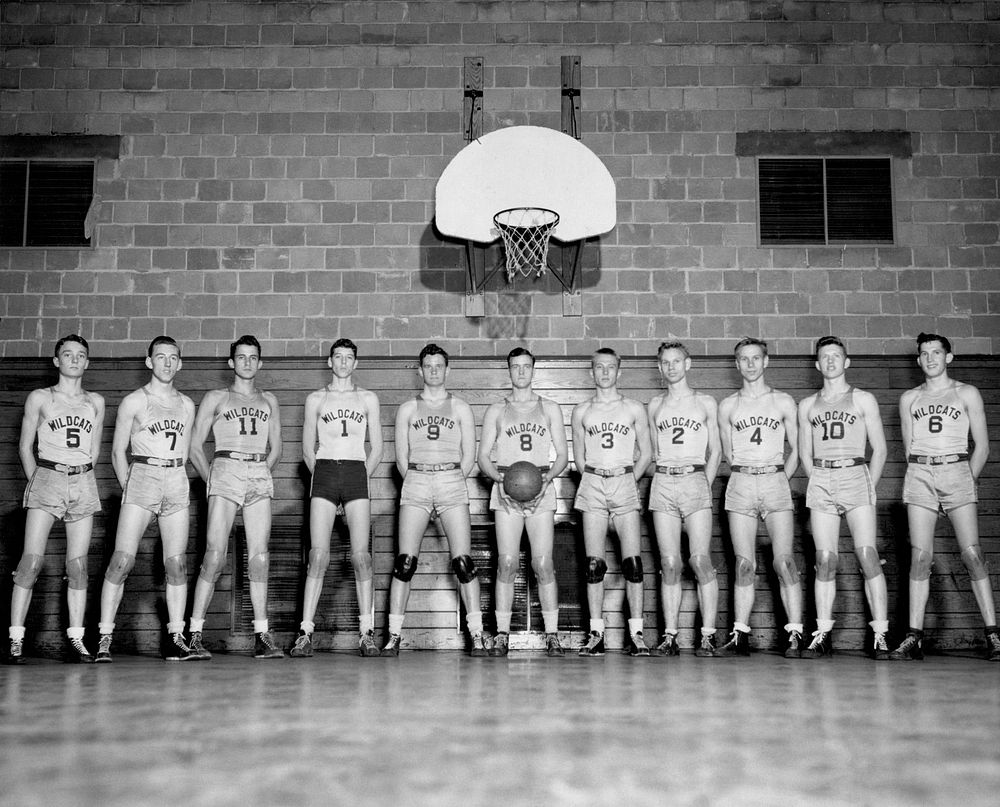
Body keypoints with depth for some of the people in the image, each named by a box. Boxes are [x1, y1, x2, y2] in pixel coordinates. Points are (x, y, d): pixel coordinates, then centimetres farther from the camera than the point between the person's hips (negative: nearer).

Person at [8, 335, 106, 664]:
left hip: (83, 483, 2)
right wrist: (36, 481, 5)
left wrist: (78, 476, 10)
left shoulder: (96, 402, 13)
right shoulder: (40, 398, 7)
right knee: (31, 562, -10)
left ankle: (76, 640, 3)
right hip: (46, 478, -2)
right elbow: (25, 446, 9)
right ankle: (16, 641, -7)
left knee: (78, 566, 0)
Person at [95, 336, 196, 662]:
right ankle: (104, 638, -8)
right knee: (122, 559, -12)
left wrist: (173, 481, 11)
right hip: (141, 476, -3)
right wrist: (129, 487, 2)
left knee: (177, 563, 0)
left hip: (177, 482, 4)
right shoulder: (133, 402, 4)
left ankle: (175, 639, 4)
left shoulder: (186, 405, 14)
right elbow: (118, 452, 6)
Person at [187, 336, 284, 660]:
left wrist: (261, 474, 7)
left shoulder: (269, 401, 21)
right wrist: (210, 480, 2)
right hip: (225, 472, -3)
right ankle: (195, 635, -8)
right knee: (215, 556, -12)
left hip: (260, 476, 3)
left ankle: (262, 636, -2)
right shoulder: (216, 398, 13)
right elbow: (195, 446, 10)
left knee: (259, 557, -3)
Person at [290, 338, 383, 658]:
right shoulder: (315, 399, 15)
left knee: (360, 556, -7)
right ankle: (305, 632, -8)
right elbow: (307, 449, 14)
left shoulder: (368, 399, 15)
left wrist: (360, 479, 6)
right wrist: (322, 477, 6)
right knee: (318, 555, -9)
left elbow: (377, 449, 13)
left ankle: (367, 632, -5)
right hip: (324, 472, 0)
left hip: (357, 473, 0)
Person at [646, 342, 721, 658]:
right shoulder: (655, 405, 17)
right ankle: (669, 637, 0)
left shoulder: (706, 403, 11)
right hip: (663, 483, 2)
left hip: (696, 480, -2)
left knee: (700, 561, -11)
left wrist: (706, 484, 0)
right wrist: (664, 478, 6)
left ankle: (708, 637, -6)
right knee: (669, 564, -2)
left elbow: (715, 450, 11)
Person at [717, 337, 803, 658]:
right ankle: (740, 636, 2)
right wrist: (747, 476, 9)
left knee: (784, 562, -9)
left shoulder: (783, 402, 9)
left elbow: (795, 449, 13)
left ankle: (795, 635, -7)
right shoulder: (728, 406, 11)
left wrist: (779, 481, 5)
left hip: (776, 481, -1)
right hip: (740, 485, 1)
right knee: (744, 565, -1)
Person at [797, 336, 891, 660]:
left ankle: (880, 636, -9)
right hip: (820, 482, 2)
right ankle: (823, 636, 1)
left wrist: (869, 486, -1)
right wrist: (820, 483, 6)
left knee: (868, 557, -11)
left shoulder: (863, 399, 10)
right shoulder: (807, 405, 16)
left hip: (856, 476, -2)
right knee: (825, 561, -3)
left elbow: (879, 449, 8)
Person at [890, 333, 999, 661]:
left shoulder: (967, 393, 10)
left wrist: (967, 482, 3)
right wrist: (925, 474, 9)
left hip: (957, 471, -2)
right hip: (919, 474, 2)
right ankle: (914, 638, -8)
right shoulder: (909, 398, 16)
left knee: (972, 554, -12)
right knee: (920, 557, -6)